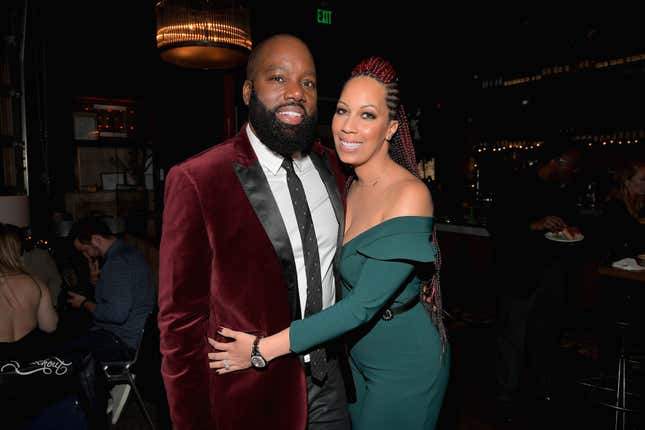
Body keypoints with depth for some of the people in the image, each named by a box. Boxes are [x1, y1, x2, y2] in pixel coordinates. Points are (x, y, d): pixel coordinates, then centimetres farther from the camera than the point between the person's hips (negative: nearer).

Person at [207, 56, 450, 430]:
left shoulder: (410, 195, -25)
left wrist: (264, 348, -23)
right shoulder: (350, 187, -2)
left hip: (405, 364, -6)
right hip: (358, 357, 7)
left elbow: (364, 304, -27)